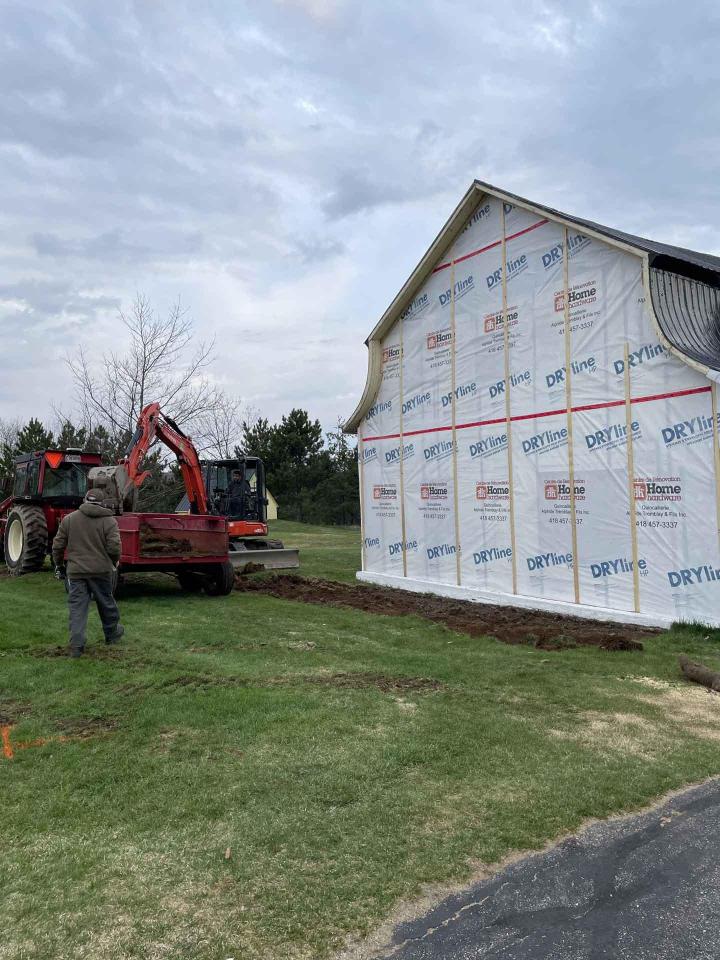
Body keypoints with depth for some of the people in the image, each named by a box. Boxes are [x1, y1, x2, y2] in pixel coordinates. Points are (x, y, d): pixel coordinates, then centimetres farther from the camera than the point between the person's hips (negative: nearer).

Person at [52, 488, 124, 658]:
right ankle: (112, 633, 35)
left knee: (77, 608, 4)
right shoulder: (109, 521, -4)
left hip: (76, 572, 1)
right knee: (106, 603, 17)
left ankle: (76, 645, 1)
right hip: (101, 570, -1)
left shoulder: (69, 519, 3)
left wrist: (59, 565, 19)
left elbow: (58, 546, 5)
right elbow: (114, 547, -12)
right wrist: (114, 562, 8)